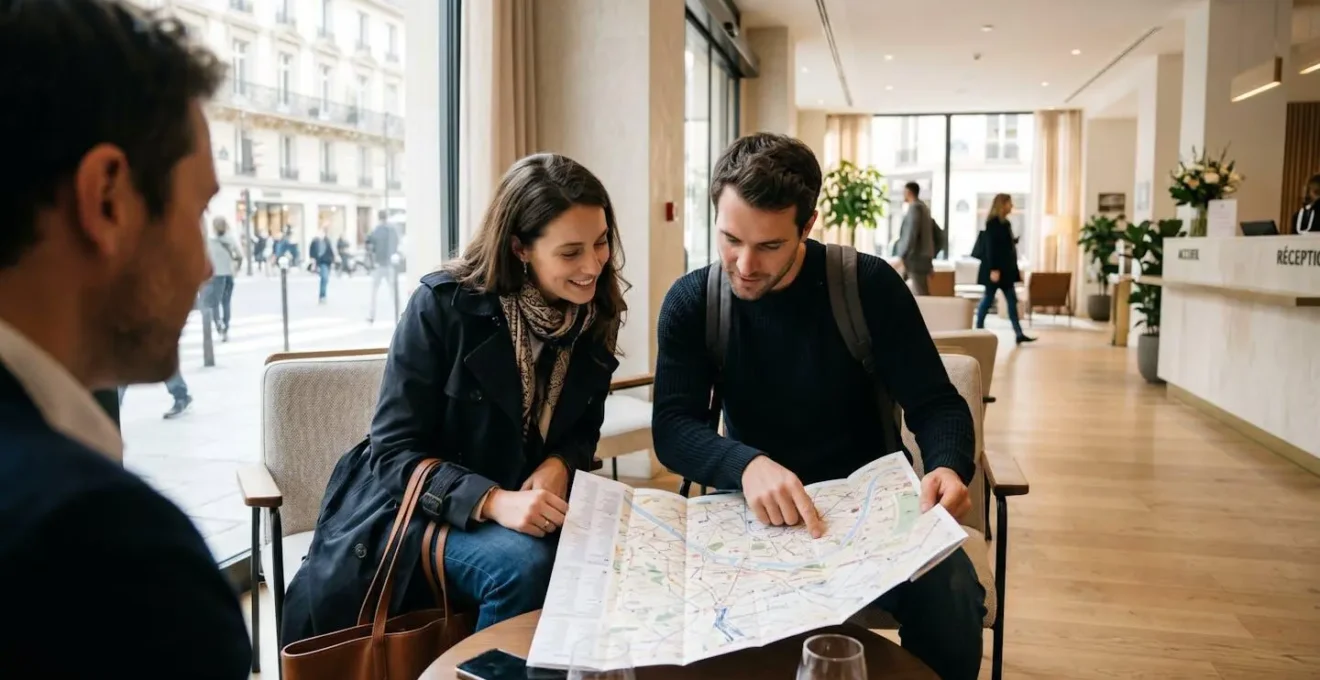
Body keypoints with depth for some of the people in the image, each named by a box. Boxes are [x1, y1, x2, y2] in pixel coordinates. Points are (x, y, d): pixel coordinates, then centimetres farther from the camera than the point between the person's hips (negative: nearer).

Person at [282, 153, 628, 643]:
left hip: (522, 508, 5)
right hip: (418, 508, -4)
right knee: (524, 565, -32)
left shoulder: (595, 317, -4)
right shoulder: (443, 305, -19)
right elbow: (393, 451, -18)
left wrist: (559, 464, -15)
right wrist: (491, 500, -33)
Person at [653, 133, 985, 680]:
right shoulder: (691, 302, -6)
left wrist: (949, 467, -30)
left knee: (949, 601, -29)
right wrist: (747, 465, -35)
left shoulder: (869, 285, -10)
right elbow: (672, 426, -14)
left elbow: (936, 404, -7)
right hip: (758, 511, 1)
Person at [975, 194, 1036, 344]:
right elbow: (990, 247, -19)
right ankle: (979, 330, 12)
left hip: (1006, 268, 9)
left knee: (1012, 301, 5)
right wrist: (994, 269, -23)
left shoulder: (1004, 222, 13)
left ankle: (1019, 334, 4)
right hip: (996, 268, -9)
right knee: (988, 299, 0)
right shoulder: (993, 223, -13)